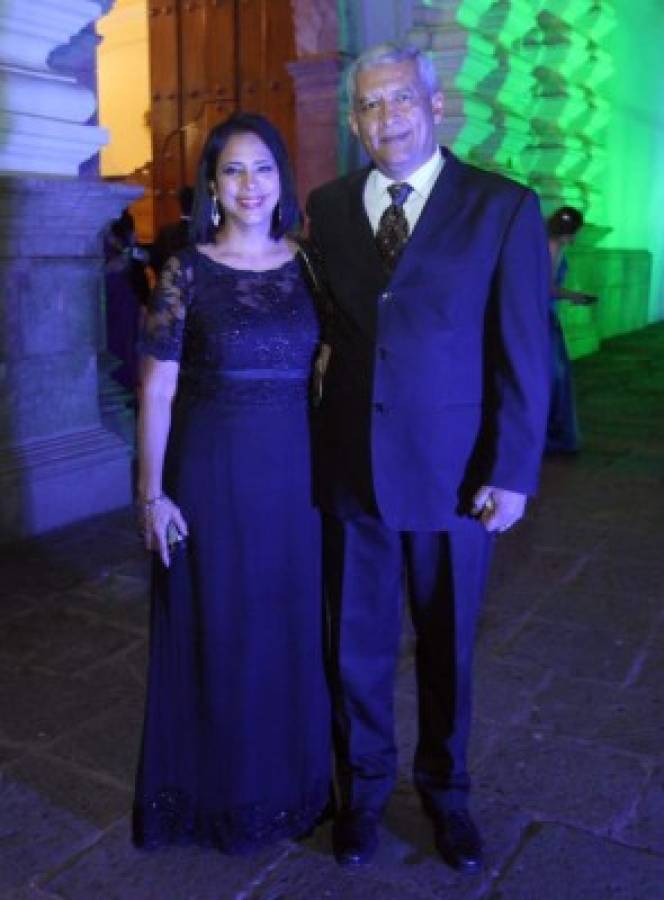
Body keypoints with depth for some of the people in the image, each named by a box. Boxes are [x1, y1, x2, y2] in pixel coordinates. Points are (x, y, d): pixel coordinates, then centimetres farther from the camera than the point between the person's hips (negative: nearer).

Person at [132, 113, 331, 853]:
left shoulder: (307, 266, 4)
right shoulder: (186, 272, -5)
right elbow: (156, 391, -5)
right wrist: (152, 494, -8)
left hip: (294, 474, 3)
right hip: (211, 474, -2)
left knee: (292, 625, 13)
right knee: (214, 630, 9)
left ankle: (291, 778, 36)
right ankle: (215, 789, 32)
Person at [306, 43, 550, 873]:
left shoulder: (503, 207, -5)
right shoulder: (326, 207, 5)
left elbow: (525, 354, -6)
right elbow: (318, 325, 5)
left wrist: (513, 472, -9)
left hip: (454, 469, -2)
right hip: (350, 466, 2)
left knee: (447, 645, 15)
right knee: (356, 642, 14)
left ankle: (444, 788, 40)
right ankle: (363, 788, 38)